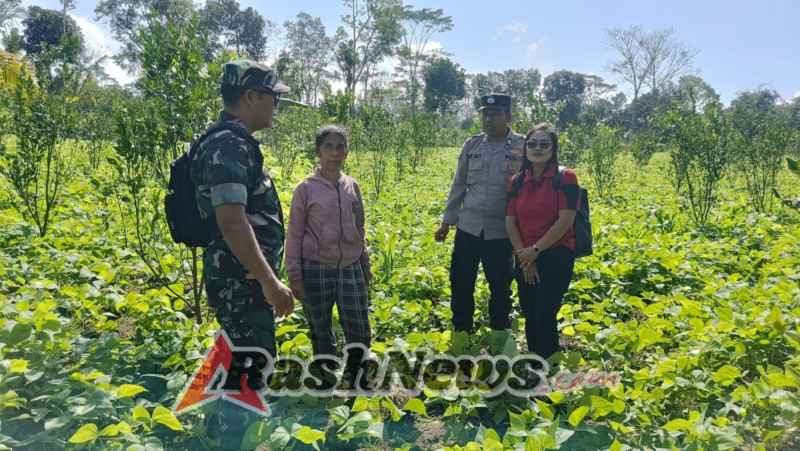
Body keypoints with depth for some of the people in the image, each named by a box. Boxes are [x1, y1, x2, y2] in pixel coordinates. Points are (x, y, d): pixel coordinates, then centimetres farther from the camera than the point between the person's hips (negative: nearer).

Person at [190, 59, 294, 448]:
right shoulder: (229, 144, -18)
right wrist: (270, 281, -25)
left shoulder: (234, 142, 14)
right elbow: (231, 220, -27)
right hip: (241, 282, -11)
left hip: (242, 280, 11)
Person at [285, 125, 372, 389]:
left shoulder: (352, 186, 4)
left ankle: (357, 382, 33)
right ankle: (327, 386, 30)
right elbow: (295, 235, -3)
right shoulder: (306, 188, -7)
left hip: (350, 270, 3)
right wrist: (294, 276, -6)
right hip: (316, 270, -3)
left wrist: (365, 263, 16)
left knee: (360, 333, 8)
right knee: (321, 334, 11)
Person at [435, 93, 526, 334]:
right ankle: (461, 334, 30)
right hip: (468, 227, 3)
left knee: (500, 287, 12)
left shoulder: (522, 147, -6)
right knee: (460, 284, 10)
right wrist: (446, 221, 9)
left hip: (500, 232, -3)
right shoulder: (471, 145, 3)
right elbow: (458, 185, 9)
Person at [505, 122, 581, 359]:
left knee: (545, 316, -8)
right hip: (525, 260, 5)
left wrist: (536, 249, -13)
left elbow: (565, 220, -14)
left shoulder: (565, 177, -7)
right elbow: (510, 221, 4)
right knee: (530, 317, 9)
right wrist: (523, 254, -8)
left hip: (556, 257, -5)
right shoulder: (517, 181, 7)